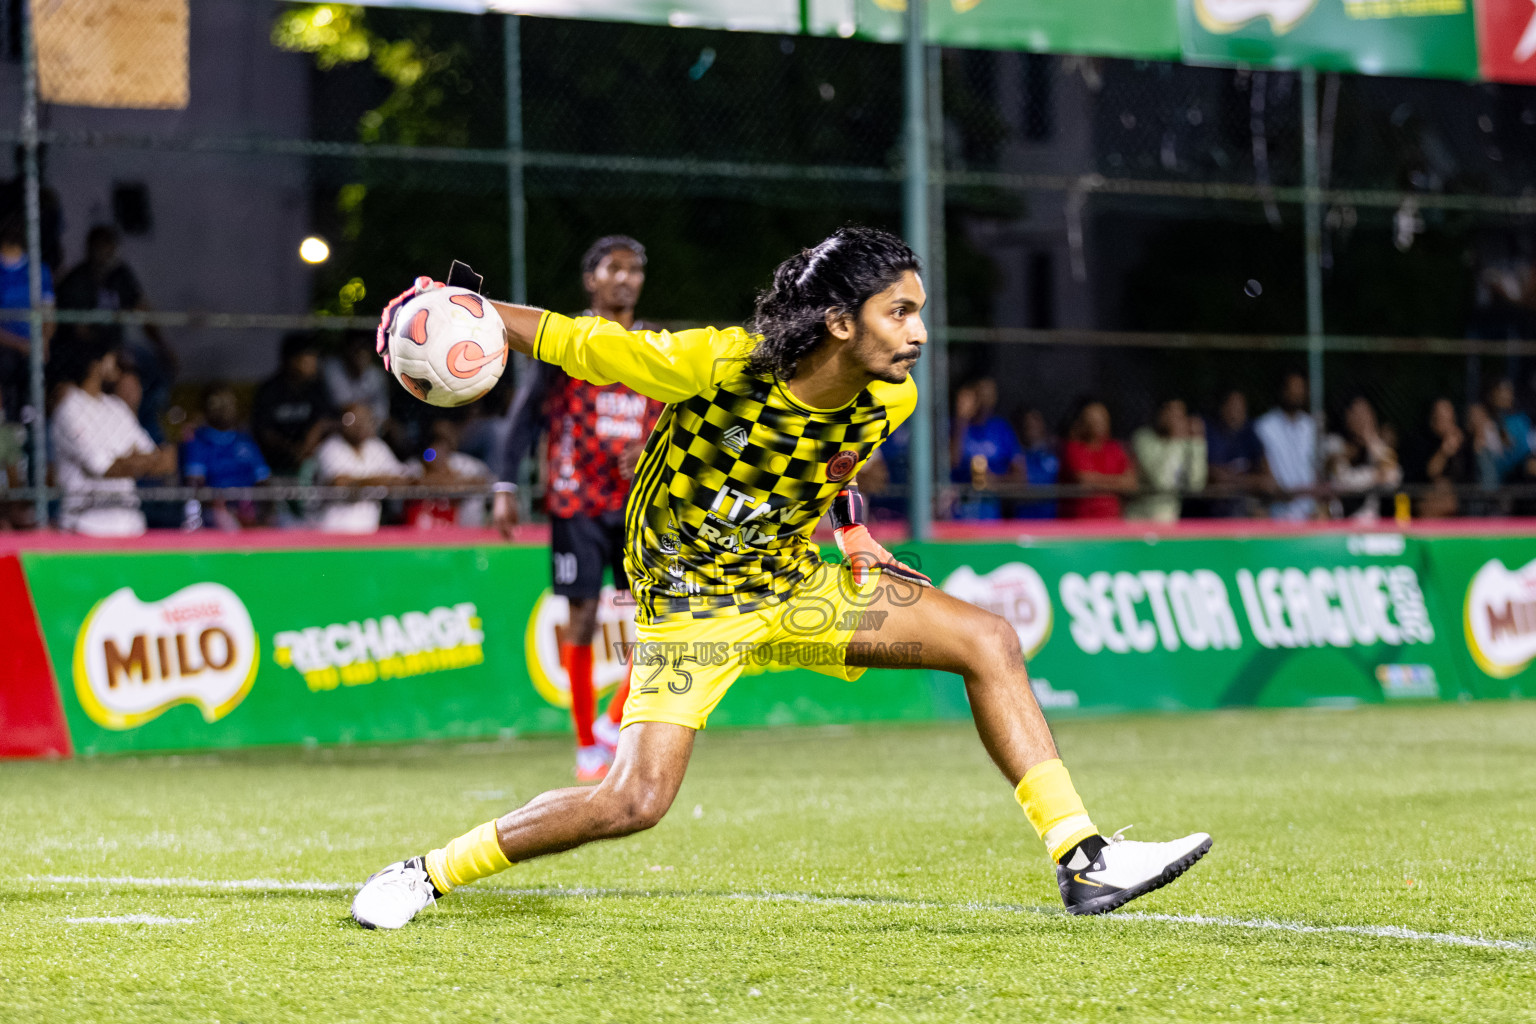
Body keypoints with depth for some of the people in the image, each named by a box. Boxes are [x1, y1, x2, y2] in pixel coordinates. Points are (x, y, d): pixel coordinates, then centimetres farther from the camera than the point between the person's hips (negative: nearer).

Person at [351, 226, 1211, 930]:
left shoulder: (890, 398, -10)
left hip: (793, 588, 6)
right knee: (635, 802, -20)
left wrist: (852, 525, 5)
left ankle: (1084, 861, -4)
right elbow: (571, 342, -16)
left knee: (989, 640, -8)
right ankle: (430, 874, -1)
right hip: (690, 603, -6)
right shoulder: (712, 363, -28)